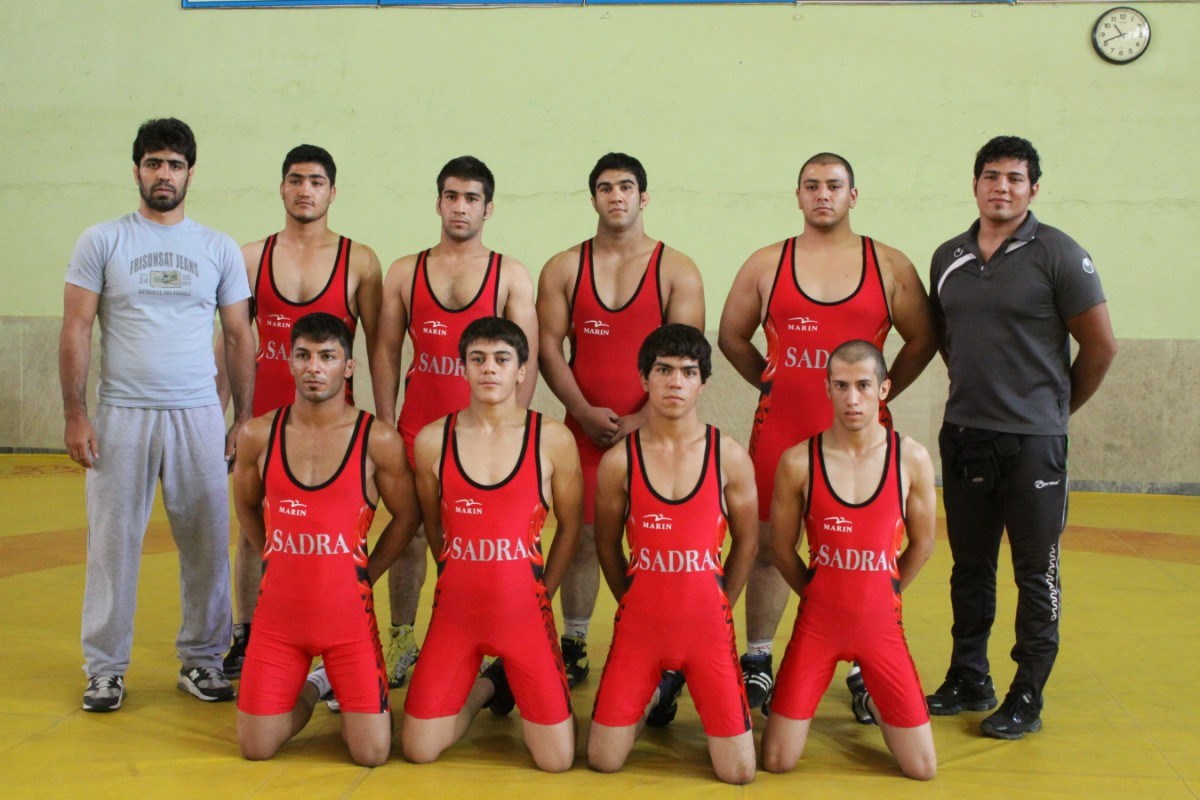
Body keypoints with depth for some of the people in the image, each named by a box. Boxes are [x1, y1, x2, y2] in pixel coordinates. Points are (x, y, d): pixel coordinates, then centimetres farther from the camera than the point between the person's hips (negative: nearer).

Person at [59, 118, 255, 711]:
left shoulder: (219, 248, 9)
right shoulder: (101, 241, 4)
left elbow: (239, 336, 10)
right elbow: (75, 330, 1)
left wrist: (245, 418, 5)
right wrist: (74, 414, -6)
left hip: (198, 416, 1)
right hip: (121, 416, -1)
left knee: (207, 544, 3)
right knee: (113, 545, 3)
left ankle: (201, 660, 17)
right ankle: (105, 669, 14)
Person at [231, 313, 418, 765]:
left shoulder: (378, 440, -8)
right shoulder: (258, 436, -1)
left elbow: (406, 517, 5)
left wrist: (363, 576, 4)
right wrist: (281, 568, 12)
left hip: (348, 615, -2)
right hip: (276, 614, 2)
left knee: (371, 753, -4)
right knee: (255, 748, 3)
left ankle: (343, 688, 29)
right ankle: (311, 688, 33)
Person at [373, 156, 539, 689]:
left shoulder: (511, 275, 4)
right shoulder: (404, 272, 9)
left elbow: (525, 358, 0)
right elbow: (385, 351, 8)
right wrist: (386, 425, 1)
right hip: (418, 429, 2)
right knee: (409, 535, 7)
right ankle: (400, 641, 22)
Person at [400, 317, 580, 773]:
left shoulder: (553, 440, -6)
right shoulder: (432, 440, -2)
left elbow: (570, 526, 5)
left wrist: (542, 592, 6)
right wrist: (462, 580, 12)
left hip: (524, 612, -1)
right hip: (454, 610, 1)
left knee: (556, 760, -4)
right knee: (418, 750, -1)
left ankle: (512, 680, 27)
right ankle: (484, 687, 29)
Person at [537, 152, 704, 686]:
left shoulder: (677, 271, 2)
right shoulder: (563, 269, 8)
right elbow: (548, 347, 2)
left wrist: (642, 419, -14)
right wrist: (584, 412, -10)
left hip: (654, 428, -1)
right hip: (584, 427, 2)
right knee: (581, 535, 5)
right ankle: (572, 647, 17)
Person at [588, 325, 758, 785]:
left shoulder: (730, 456, -5)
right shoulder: (619, 461, -5)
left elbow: (746, 543, 7)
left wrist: (716, 607, 9)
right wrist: (635, 603, 11)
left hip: (709, 626, 0)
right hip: (638, 625, 0)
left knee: (738, 773, -2)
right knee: (603, 761, 0)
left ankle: (690, 683, 27)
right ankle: (659, 692, 29)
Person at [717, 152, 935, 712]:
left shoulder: (889, 266, 5)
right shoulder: (766, 264, 6)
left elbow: (922, 340, 9)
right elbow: (732, 336, 14)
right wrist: (773, 382, 8)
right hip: (779, 430, 1)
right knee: (768, 545, 7)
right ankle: (757, 661, 22)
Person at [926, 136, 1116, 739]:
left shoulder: (1057, 254, -7)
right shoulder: (948, 258, 8)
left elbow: (1100, 344, -3)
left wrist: (1057, 406, 5)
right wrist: (973, 393, 13)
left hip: (1033, 440, -5)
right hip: (963, 436, 5)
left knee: (1036, 572, 3)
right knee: (970, 568, 13)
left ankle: (1027, 699, 13)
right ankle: (968, 681, 26)